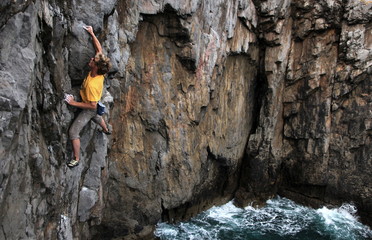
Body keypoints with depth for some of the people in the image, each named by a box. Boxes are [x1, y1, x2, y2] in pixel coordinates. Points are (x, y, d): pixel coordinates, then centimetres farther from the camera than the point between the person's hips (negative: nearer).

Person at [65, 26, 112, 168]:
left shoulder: (92, 84, -42)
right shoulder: (100, 71, -22)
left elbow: (92, 105, -35)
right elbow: (99, 48, -9)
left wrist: (74, 103, -31)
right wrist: (92, 33, -8)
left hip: (89, 109, -9)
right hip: (95, 105, 9)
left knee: (73, 132, -3)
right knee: (96, 118, 41)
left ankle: (76, 159, 9)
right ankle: (106, 130, 71)